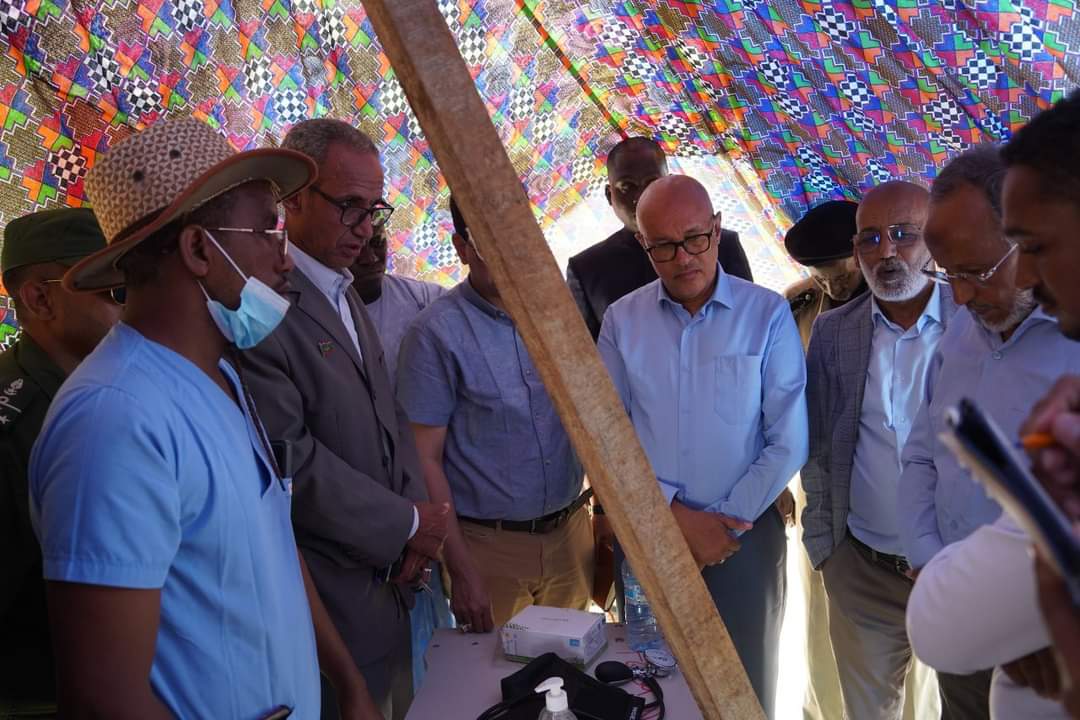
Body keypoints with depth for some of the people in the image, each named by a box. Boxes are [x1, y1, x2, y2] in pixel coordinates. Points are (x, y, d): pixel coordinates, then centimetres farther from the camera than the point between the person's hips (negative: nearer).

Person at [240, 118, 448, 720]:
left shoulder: (345, 295, 11)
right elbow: (290, 459, -24)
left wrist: (418, 508, -3)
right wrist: (407, 523, -13)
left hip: (391, 577, 8)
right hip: (332, 595, -8)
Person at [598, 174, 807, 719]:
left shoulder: (767, 315, -6)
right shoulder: (622, 320, -1)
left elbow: (788, 442, -7)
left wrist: (728, 522, -10)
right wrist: (679, 516, -11)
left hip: (745, 533, -1)